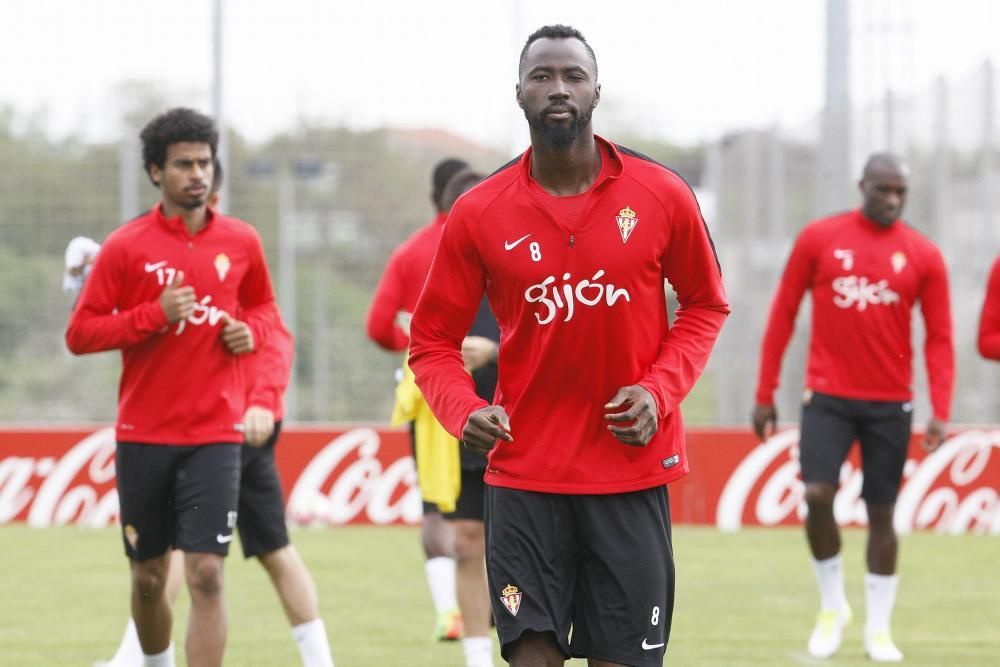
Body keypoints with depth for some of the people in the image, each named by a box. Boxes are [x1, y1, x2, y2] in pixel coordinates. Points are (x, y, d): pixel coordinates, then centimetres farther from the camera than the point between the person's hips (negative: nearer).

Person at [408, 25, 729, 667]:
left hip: (631, 467, 0)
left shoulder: (662, 196, -2)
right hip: (524, 474, 0)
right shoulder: (478, 214, -2)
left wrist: (661, 389, -6)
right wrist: (464, 410, -14)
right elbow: (433, 341, 6)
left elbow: (706, 305, 11)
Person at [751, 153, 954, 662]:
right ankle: (832, 605, 8)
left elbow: (939, 339, 1)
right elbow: (783, 315, 4)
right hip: (828, 397, -1)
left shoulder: (924, 256, 1)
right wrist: (765, 395, 3)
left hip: (890, 404, 1)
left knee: (881, 513, 5)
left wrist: (941, 411, -10)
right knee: (817, 495, -15)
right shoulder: (819, 238, 0)